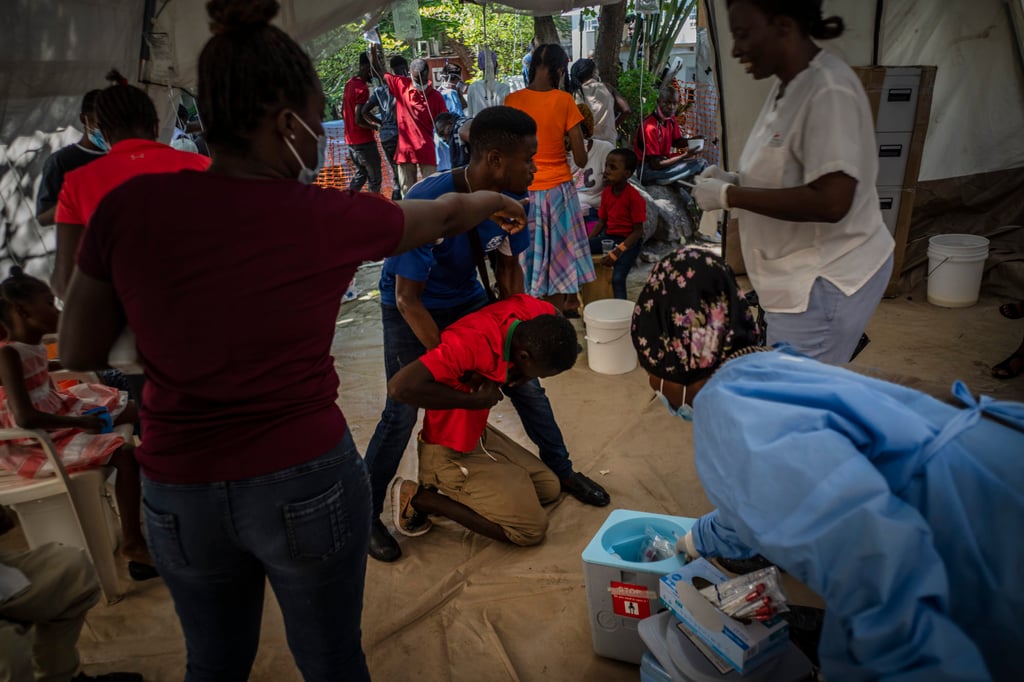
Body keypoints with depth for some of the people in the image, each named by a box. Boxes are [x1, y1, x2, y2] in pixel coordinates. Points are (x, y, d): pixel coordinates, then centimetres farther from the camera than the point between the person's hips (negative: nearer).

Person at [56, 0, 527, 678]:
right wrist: (493, 201, 26)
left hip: (181, 495, 3)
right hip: (308, 483, -2)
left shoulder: (128, 208, -12)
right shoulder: (331, 218, -15)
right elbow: (442, 216, 5)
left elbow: (79, 355, -1)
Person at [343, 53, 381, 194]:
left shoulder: (349, 83, 10)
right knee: (375, 179, 2)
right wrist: (374, 126, -10)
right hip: (364, 141, -9)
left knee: (360, 174, 20)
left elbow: (343, 111, 19)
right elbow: (358, 120, -24)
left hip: (350, 139, 9)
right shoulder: (362, 88, -19)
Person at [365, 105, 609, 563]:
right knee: (403, 410, -11)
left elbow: (508, 267, 0)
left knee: (524, 378, 6)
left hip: (467, 299, 6)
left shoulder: (511, 197, -15)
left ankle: (562, 471, 26)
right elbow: (408, 299, -30)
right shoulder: (428, 203, -34)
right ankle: (367, 514, 9)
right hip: (410, 306, -5)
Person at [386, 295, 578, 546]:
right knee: (532, 528, -4)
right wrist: (475, 400, -32)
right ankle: (420, 497, 1)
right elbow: (400, 386, -42)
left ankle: (451, 491, 15)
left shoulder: (538, 314, -14)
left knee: (549, 488, 16)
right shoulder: (472, 342, -36)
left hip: (479, 434, 8)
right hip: (450, 453, -8)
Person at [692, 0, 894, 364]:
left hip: (825, 280, -9)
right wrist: (733, 181, 2)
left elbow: (830, 202, -29)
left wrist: (729, 195, -23)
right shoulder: (787, 86, 9)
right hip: (803, 275, 9)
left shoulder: (829, 90, -21)